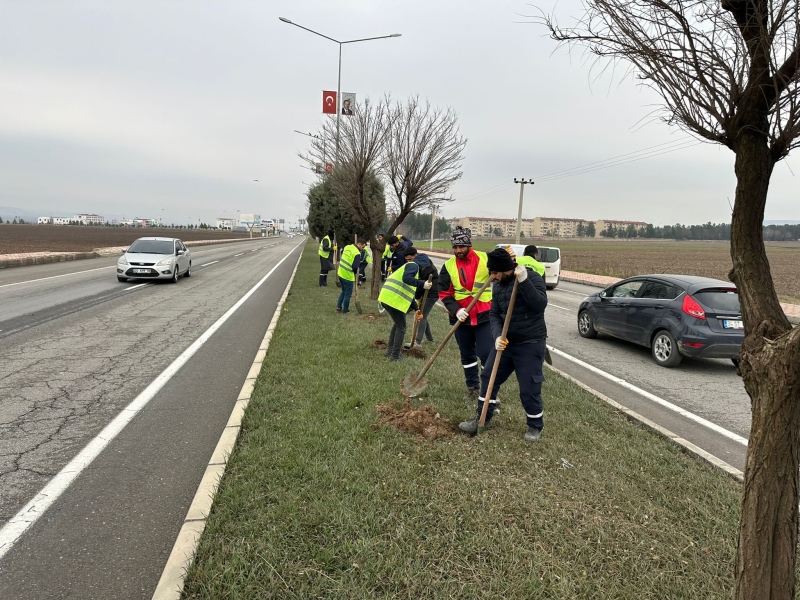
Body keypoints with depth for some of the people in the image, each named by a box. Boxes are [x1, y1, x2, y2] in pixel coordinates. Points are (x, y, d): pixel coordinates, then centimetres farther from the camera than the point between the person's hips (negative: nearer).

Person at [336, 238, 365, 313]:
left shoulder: (347, 247, 4)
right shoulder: (357, 253, -19)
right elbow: (355, 267, -22)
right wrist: (355, 272, 0)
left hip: (341, 273, 8)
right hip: (348, 276, -8)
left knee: (343, 291, 24)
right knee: (348, 294, 8)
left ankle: (338, 307, 23)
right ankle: (345, 310, 16)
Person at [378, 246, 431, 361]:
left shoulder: (406, 267, 31)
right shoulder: (413, 265, 2)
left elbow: (408, 293, 31)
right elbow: (406, 278, -22)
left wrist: (416, 309, 31)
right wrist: (422, 284, -25)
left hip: (386, 298, 9)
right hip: (394, 300, -9)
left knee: (398, 323, 27)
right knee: (401, 327, 5)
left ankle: (390, 350, 30)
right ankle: (395, 356, 7)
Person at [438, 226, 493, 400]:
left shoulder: (485, 258, -6)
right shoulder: (448, 266, -1)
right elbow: (444, 293, 0)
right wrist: (456, 310, -16)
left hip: (484, 315, -2)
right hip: (462, 317, 2)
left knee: (487, 354, -5)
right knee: (467, 355, 15)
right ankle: (472, 386, 31)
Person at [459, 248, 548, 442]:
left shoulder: (532, 277, -14)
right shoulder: (498, 285, 5)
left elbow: (540, 305, -27)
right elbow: (494, 314, 3)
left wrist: (524, 281, -36)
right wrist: (498, 336, -15)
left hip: (530, 344, -7)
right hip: (505, 342, 7)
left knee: (529, 389, -1)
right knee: (488, 378, 9)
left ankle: (536, 426, 22)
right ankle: (482, 419, 25)